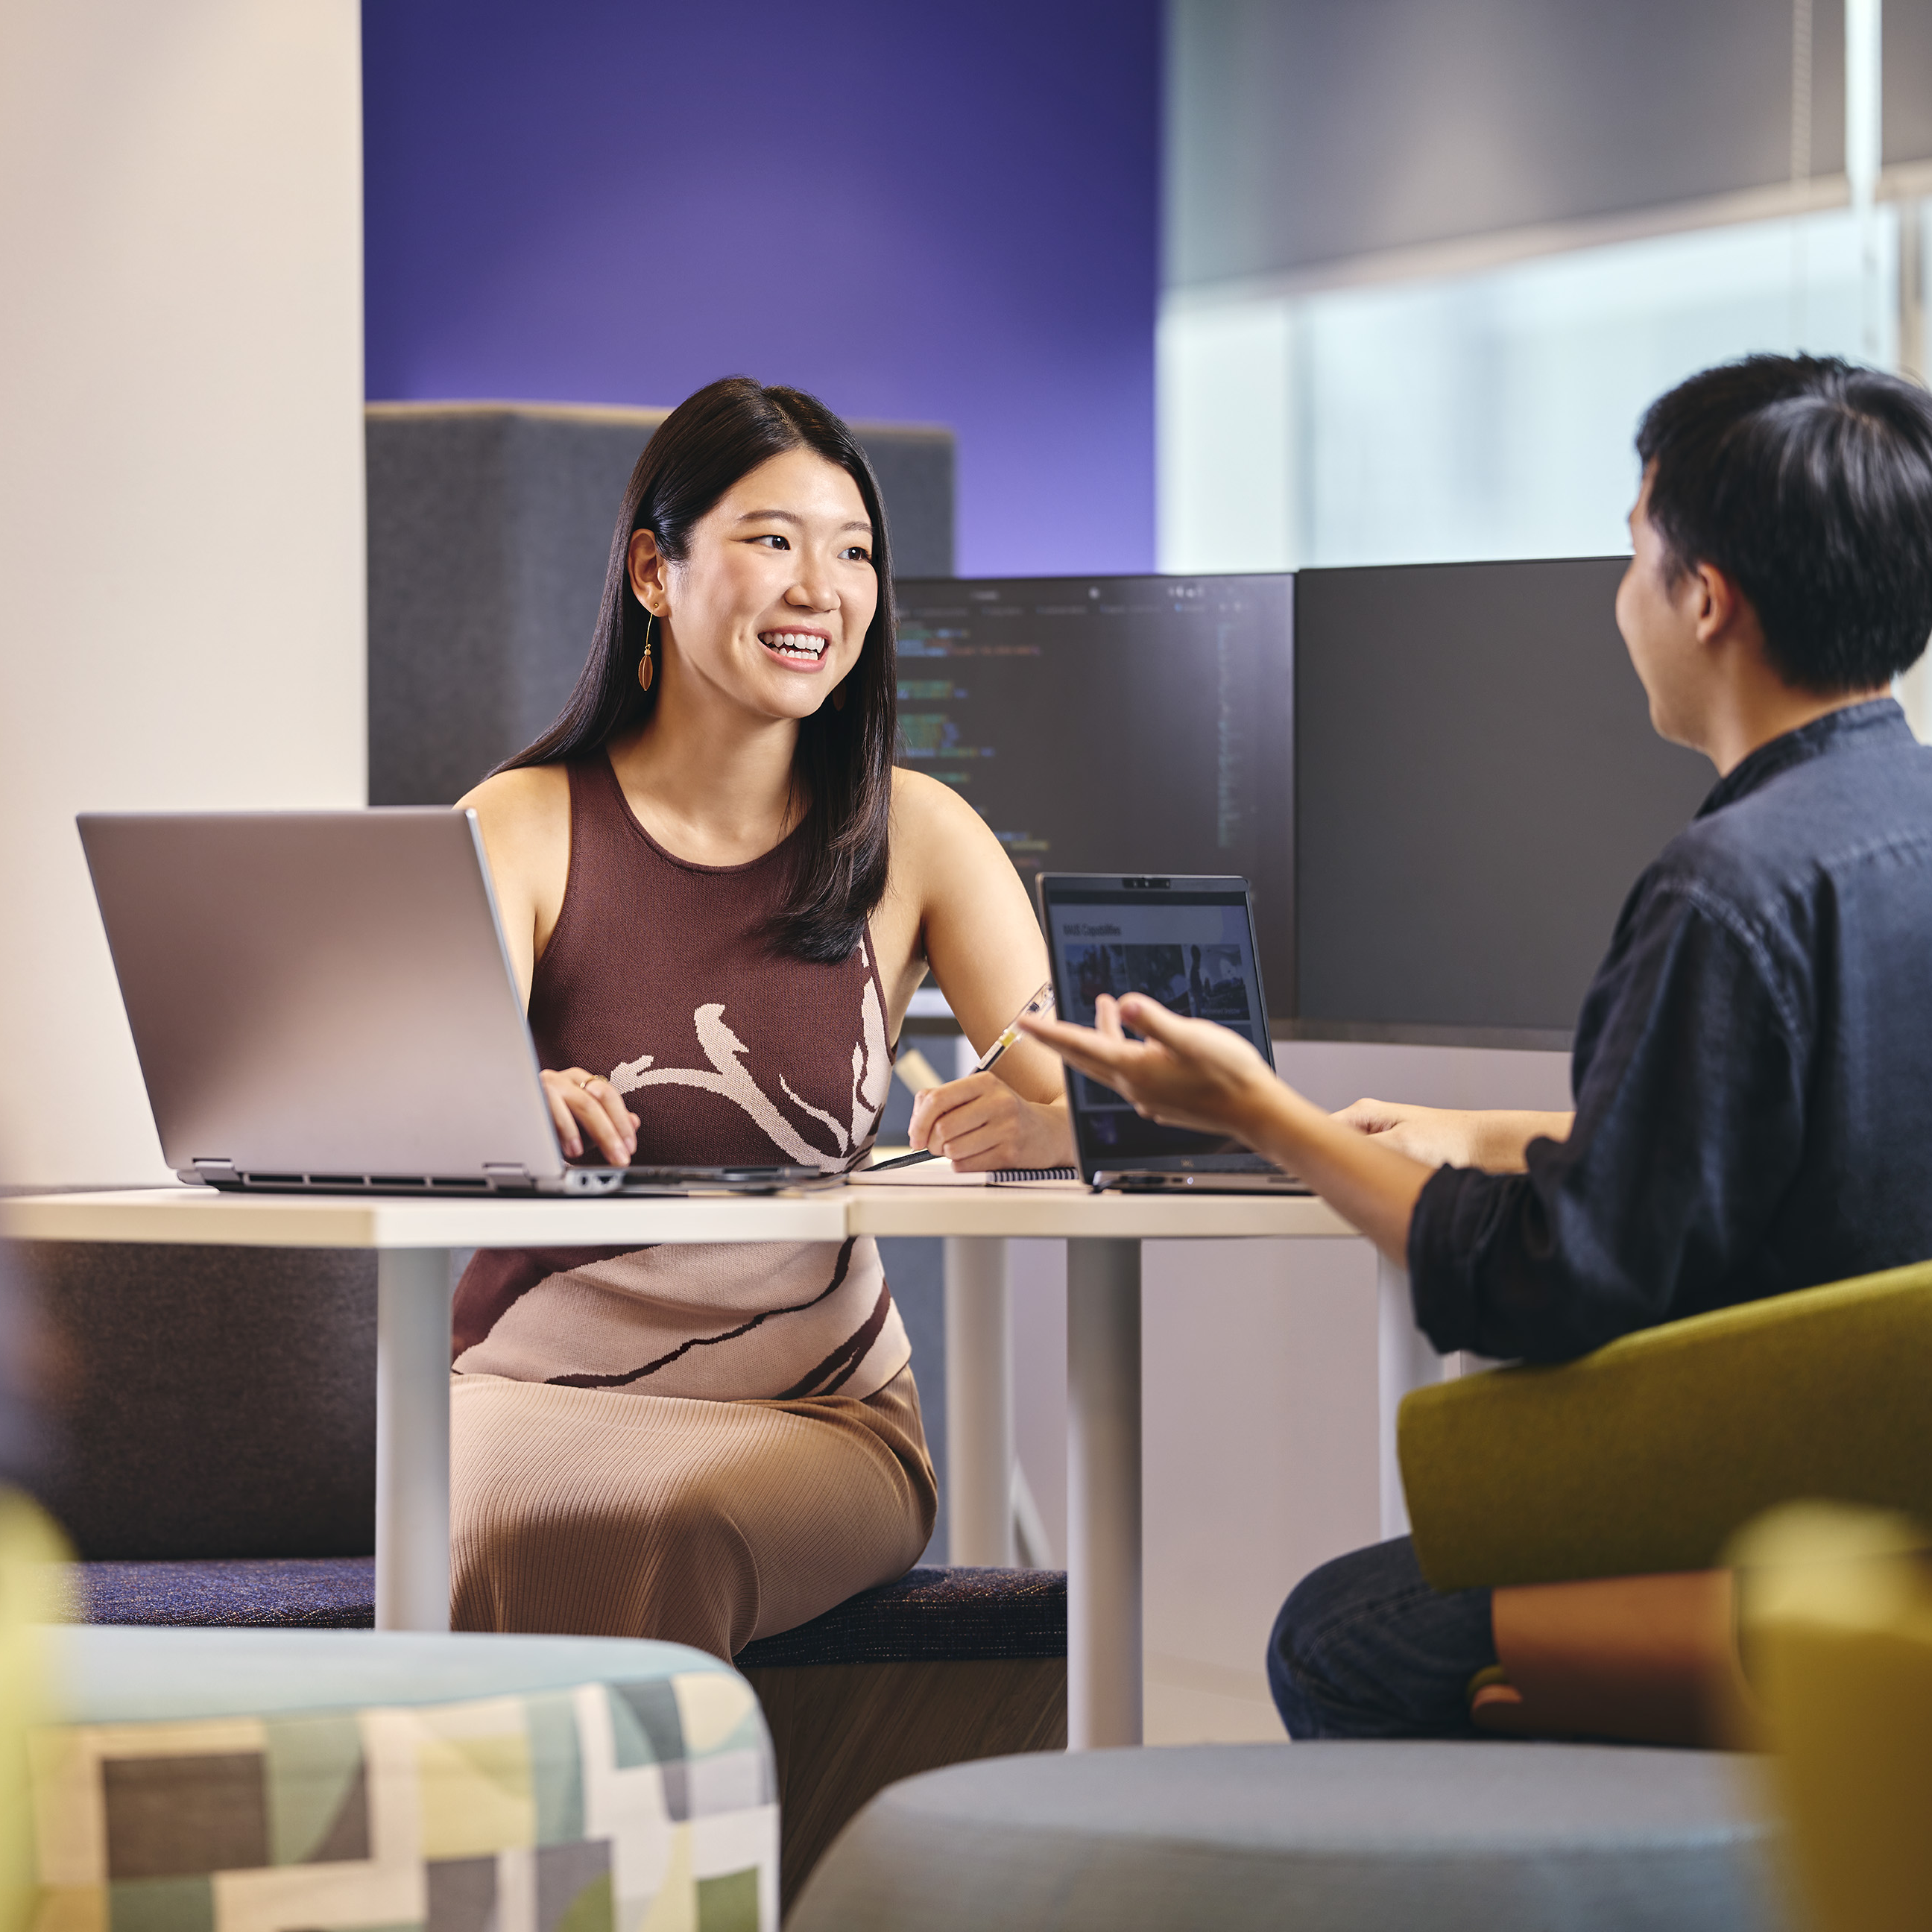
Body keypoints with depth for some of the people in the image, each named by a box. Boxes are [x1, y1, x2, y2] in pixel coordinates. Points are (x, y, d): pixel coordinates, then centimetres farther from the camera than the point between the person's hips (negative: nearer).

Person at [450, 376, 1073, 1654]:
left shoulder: (918, 839, 6)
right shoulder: (521, 829, 2)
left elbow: (1090, 1111, -4)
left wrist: (1034, 1128, -29)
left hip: (817, 1404, 1)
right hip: (537, 1387, -1)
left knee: (688, 1524, -34)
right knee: (485, 1517, -35)